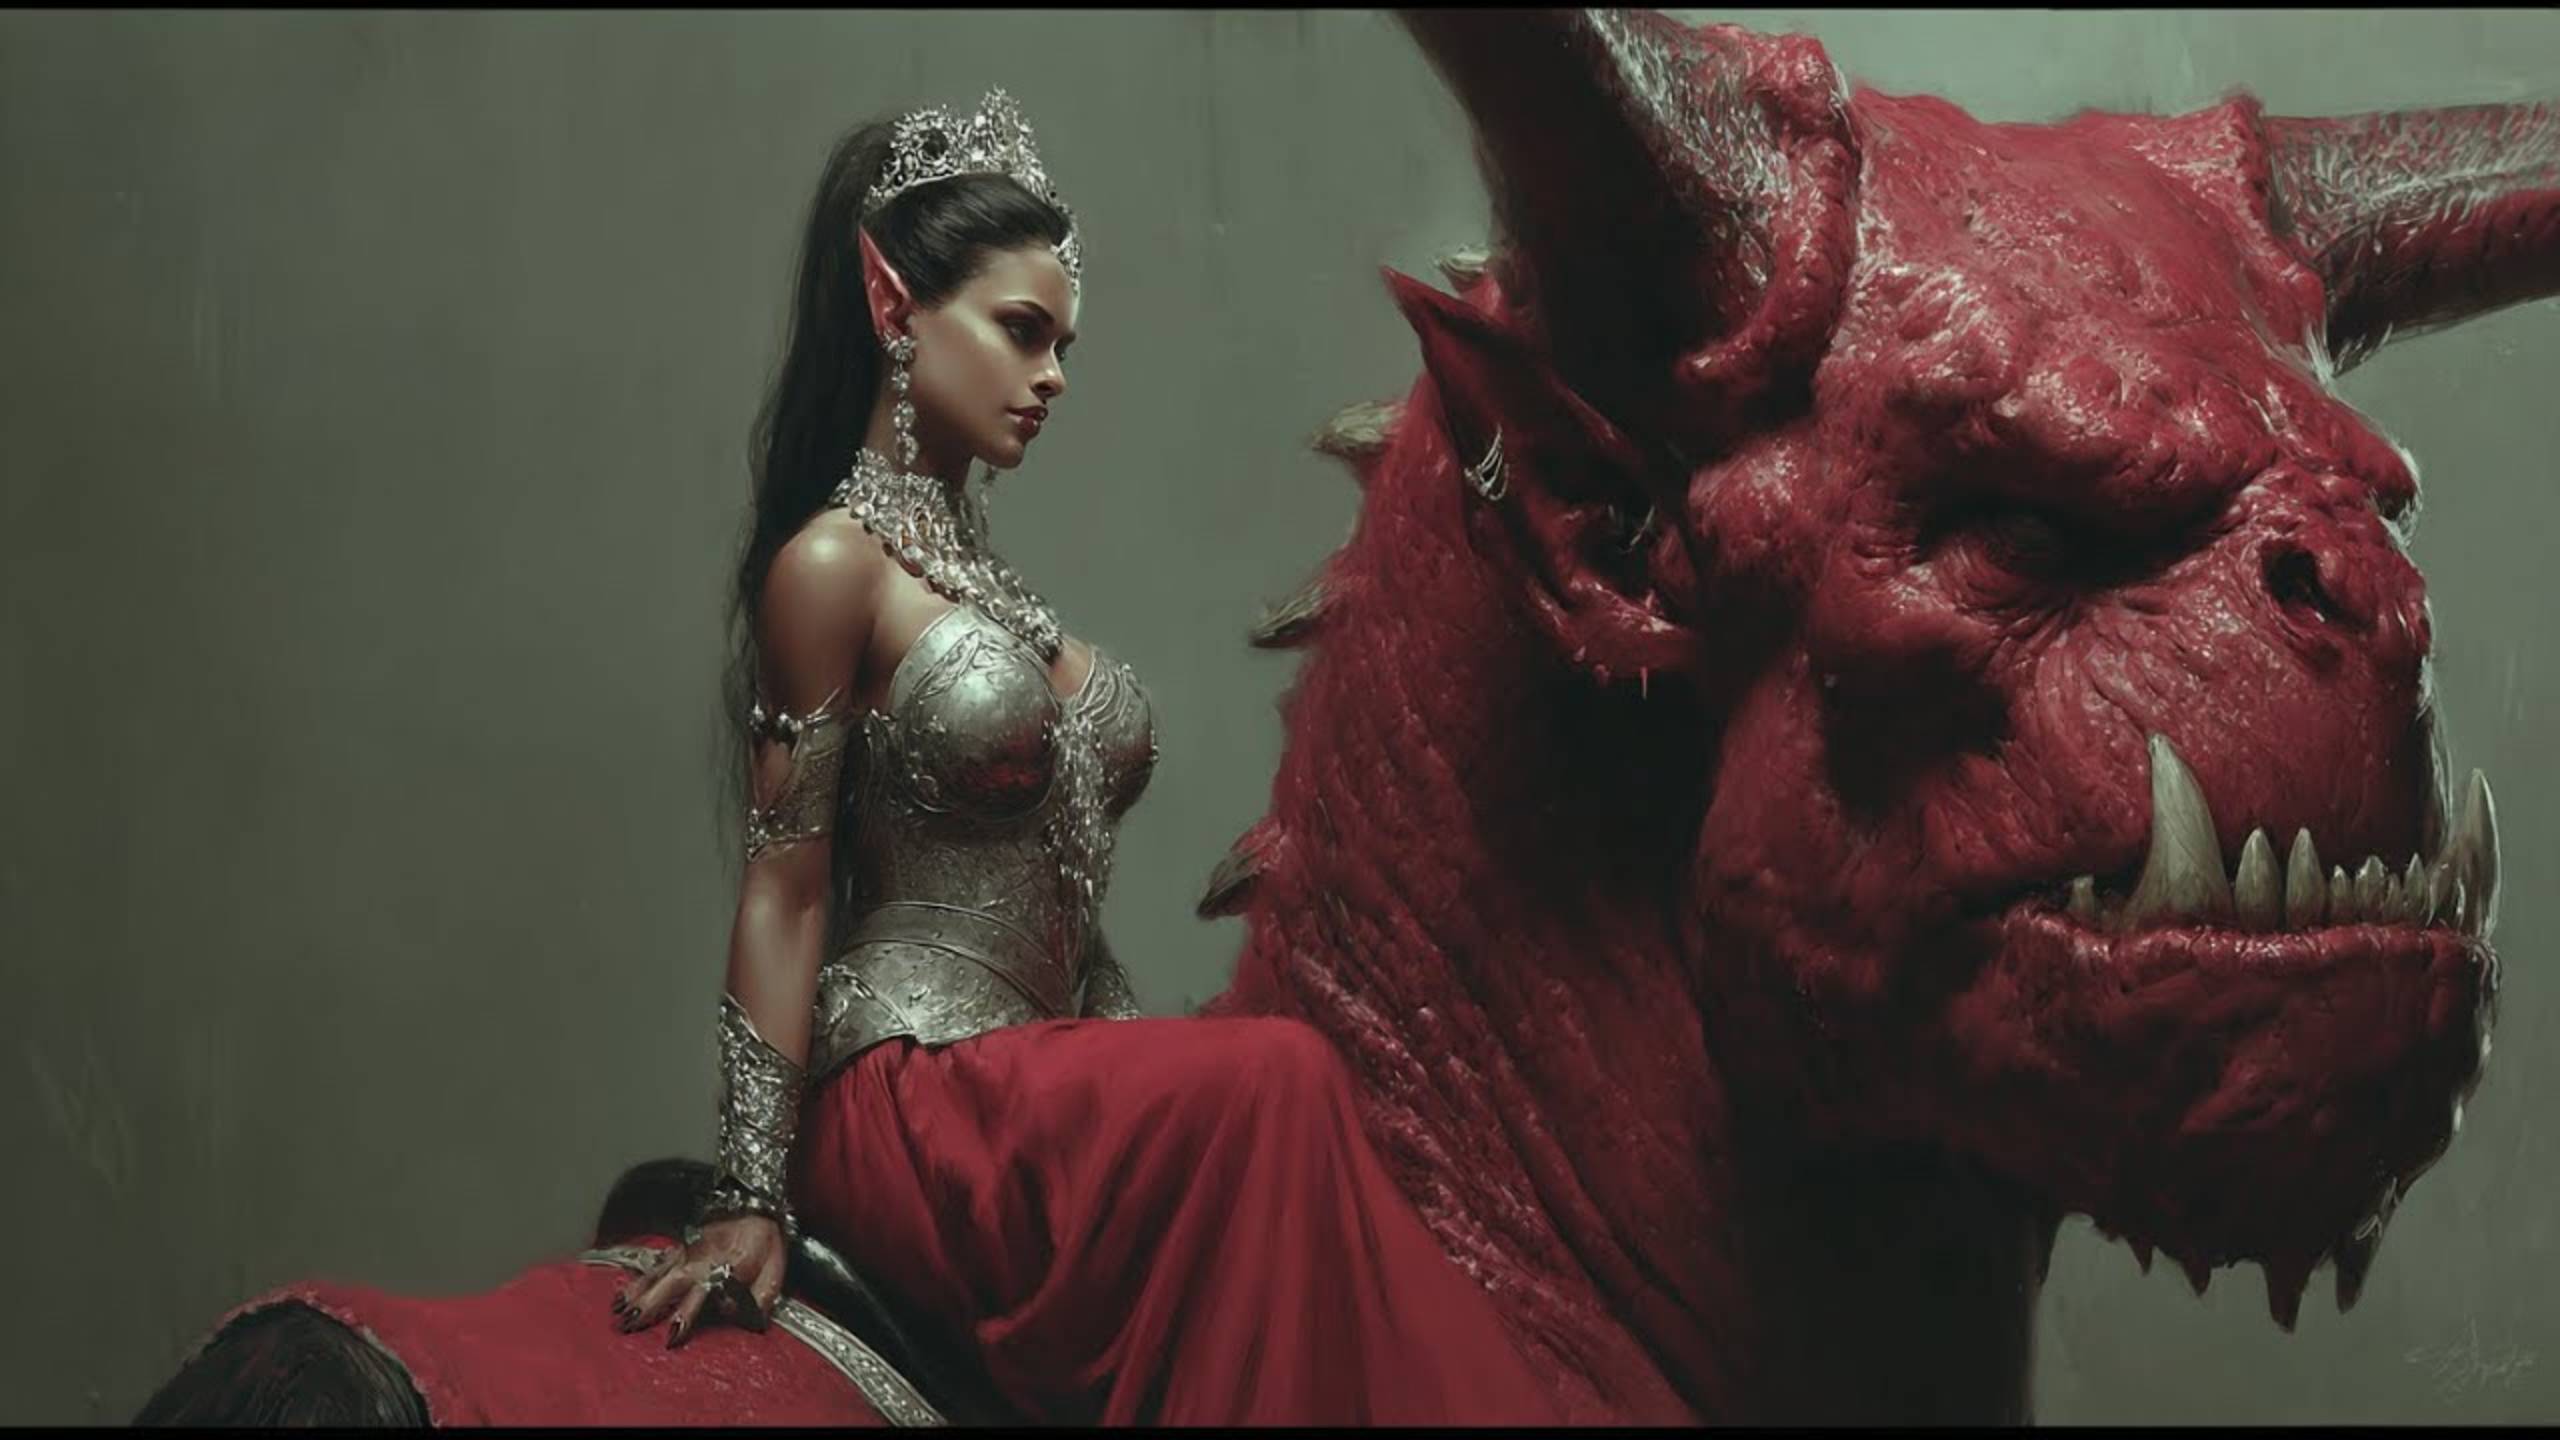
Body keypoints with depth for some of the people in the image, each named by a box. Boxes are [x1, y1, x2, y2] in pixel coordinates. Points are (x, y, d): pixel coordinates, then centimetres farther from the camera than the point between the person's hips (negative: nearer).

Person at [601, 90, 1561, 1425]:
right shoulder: (834, 562, -4)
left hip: (1046, 1088, 7)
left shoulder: (974, 565, 20)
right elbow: (783, 894, -8)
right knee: (1281, 1080, -29)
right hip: (917, 1101, -7)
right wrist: (751, 1201, -12)